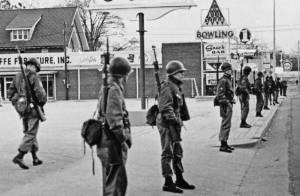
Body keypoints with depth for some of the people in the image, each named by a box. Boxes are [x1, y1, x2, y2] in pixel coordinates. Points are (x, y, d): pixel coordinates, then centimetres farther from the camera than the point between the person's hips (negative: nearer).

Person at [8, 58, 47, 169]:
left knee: (29, 132, 16)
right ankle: (19, 157, -13)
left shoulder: (18, 76, 10)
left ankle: (35, 158, 21)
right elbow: (40, 92, -21)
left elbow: (10, 93, 13)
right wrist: (42, 102, -3)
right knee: (31, 134, -3)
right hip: (33, 109, -7)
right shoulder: (33, 76, -12)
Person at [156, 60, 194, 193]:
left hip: (174, 124, 10)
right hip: (167, 124, -10)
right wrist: (175, 121, -25)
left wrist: (179, 121, 18)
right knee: (168, 153, -4)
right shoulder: (167, 87, -16)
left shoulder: (176, 87, 15)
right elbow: (166, 108, -24)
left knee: (178, 152, 16)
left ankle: (179, 179, 26)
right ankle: (168, 182, 2)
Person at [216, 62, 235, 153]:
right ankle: (223, 145, -4)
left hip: (229, 105, 10)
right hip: (226, 105, -10)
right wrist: (226, 104, -23)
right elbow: (220, 95, -22)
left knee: (227, 125, 15)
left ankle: (225, 143, 22)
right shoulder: (223, 80, -16)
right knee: (226, 125, -8)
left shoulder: (228, 79, 17)